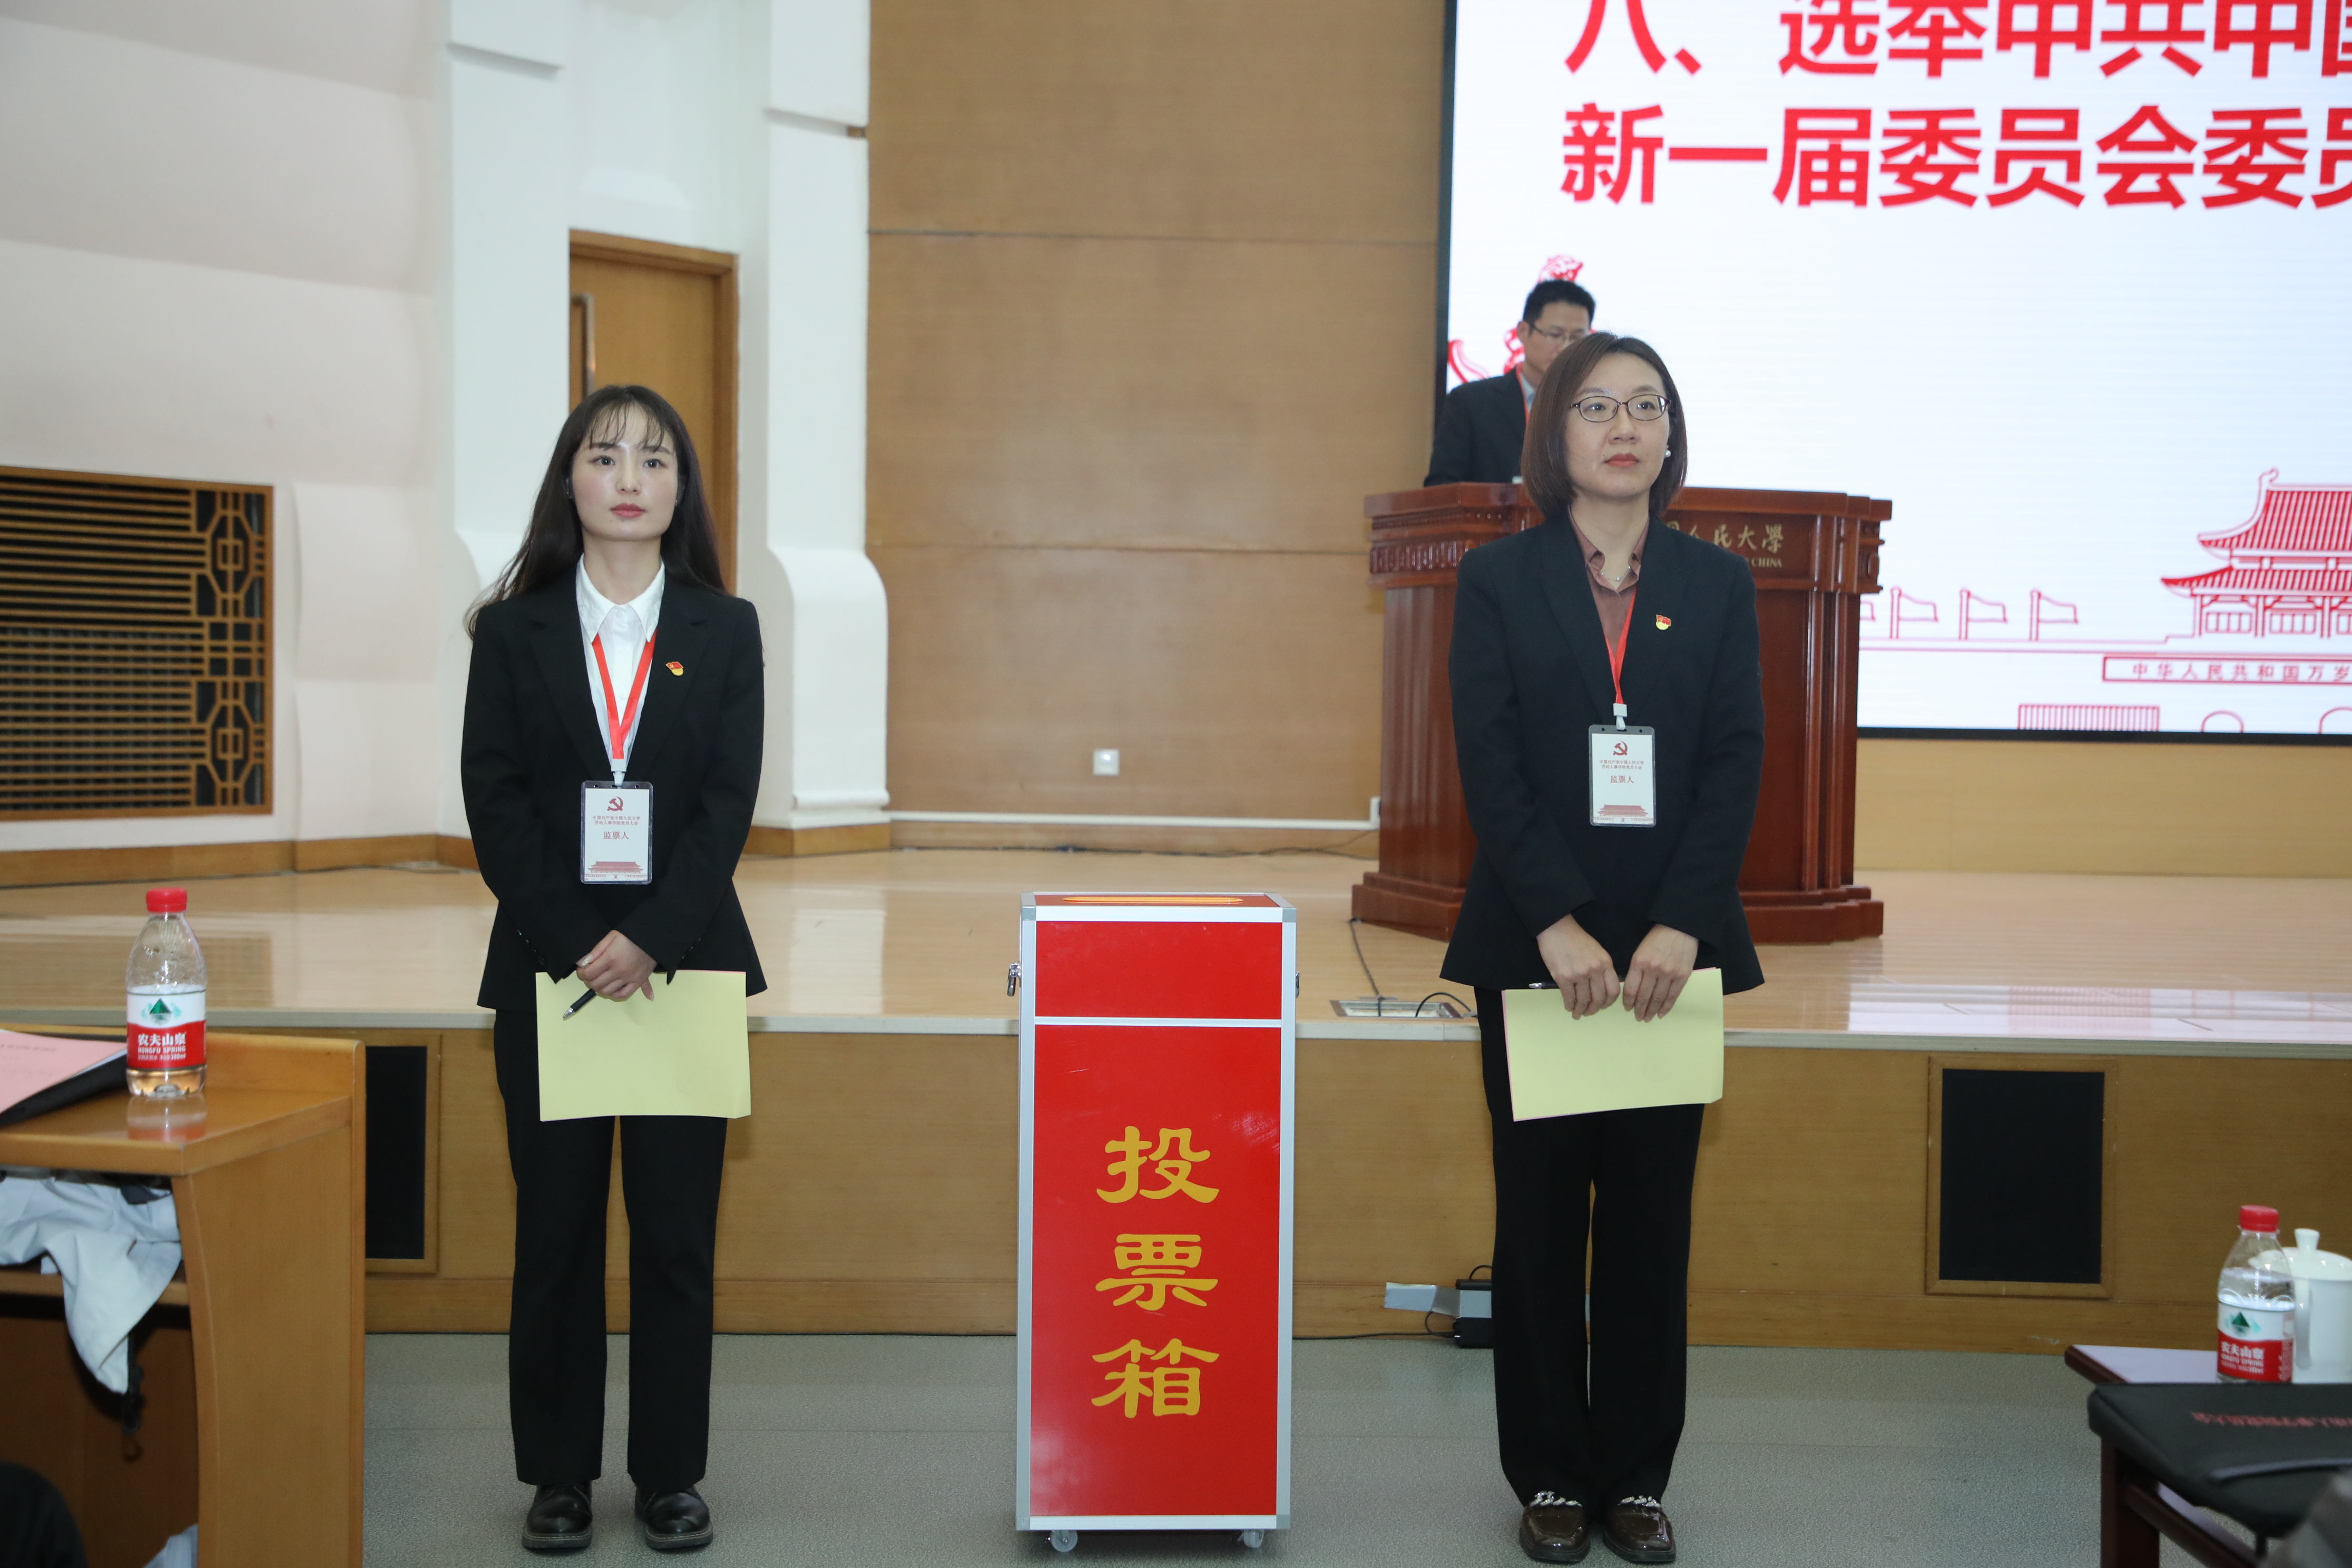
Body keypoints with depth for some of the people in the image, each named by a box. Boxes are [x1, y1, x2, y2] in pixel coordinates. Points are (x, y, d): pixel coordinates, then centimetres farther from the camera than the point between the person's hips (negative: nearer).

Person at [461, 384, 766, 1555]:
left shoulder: (725, 630, 5)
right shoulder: (515, 633, 5)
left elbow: (728, 804, -3)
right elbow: (495, 804, -2)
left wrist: (651, 938, -15)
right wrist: (574, 947, -13)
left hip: (686, 965, 0)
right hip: (547, 970, 0)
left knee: (677, 1233, 5)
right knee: (556, 1234, 7)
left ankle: (671, 1477, 16)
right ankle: (559, 1477, 19)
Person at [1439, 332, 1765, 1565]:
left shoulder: (1716, 583, 8)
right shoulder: (1497, 581, 2)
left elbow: (1737, 758, -1)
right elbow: (1489, 762, -7)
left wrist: (1680, 926, -13)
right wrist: (1557, 924, -17)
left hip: (1672, 946, 2)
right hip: (1533, 942, -1)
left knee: (1652, 1212, 6)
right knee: (1539, 1211, 5)